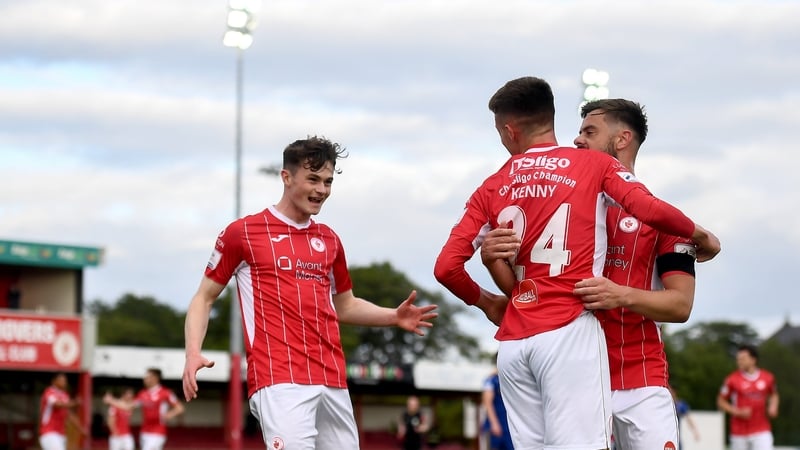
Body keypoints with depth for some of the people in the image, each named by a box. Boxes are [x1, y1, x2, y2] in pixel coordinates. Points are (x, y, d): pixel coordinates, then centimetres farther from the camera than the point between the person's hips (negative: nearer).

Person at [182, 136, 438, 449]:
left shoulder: (329, 239, 19)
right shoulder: (242, 232, 5)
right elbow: (204, 298, 9)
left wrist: (394, 317, 12)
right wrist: (193, 353, -7)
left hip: (333, 382, 6)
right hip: (279, 380, -6)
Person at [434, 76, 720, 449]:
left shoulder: (491, 188, 15)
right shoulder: (593, 164, 6)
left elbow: (446, 267, 9)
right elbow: (650, 209, -10)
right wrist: (699, 235, 8)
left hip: (512, 343, 4)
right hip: (569, 332, -4)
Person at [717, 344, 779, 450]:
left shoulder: (768, 378, 1)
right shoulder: (732, 379, -6)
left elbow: (773, 395, 21)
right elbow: (721, 401, 1)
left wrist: (773, 407, 0)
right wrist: (738, 412, -13)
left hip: (761, 432, 1)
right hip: (739, 432, -1)